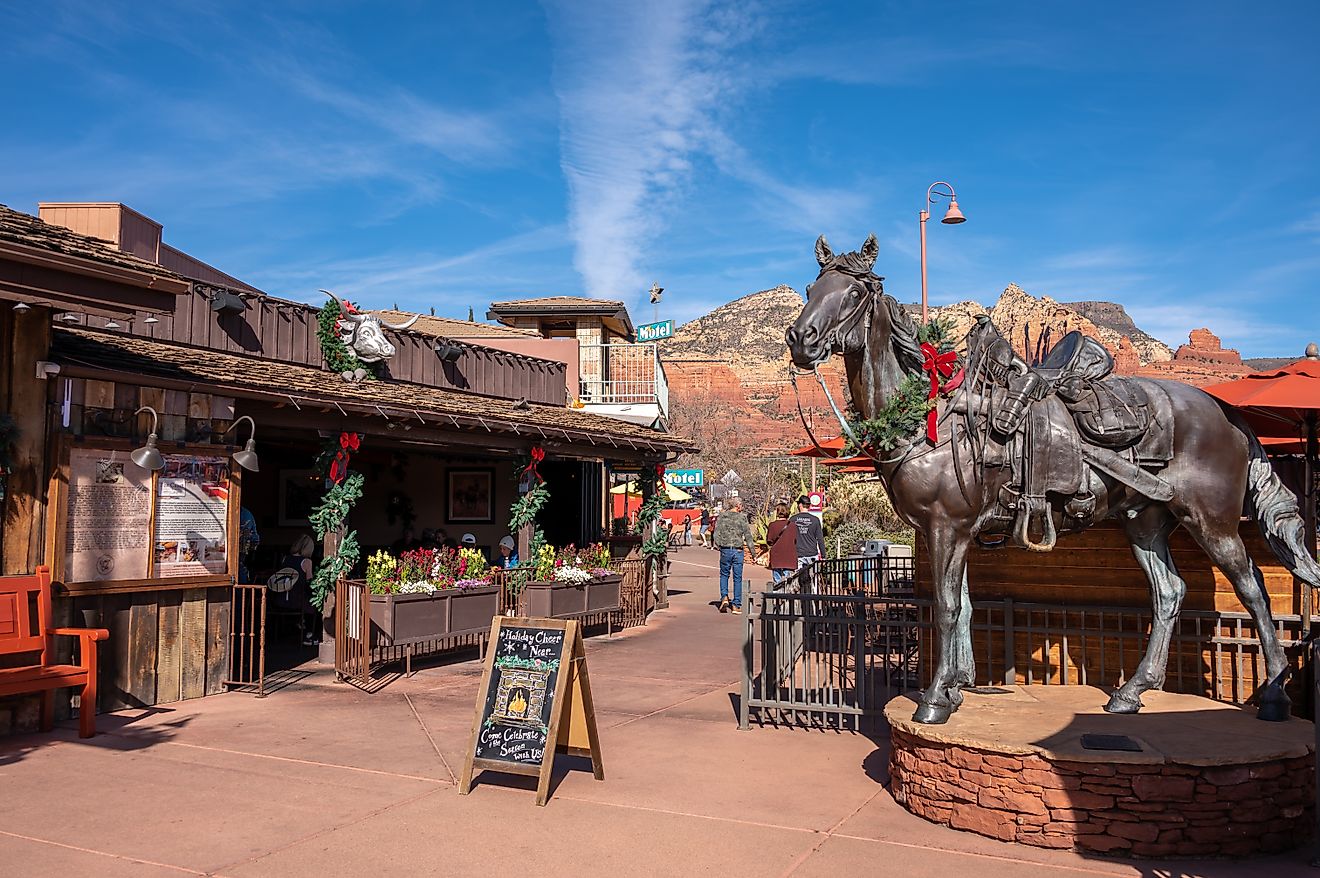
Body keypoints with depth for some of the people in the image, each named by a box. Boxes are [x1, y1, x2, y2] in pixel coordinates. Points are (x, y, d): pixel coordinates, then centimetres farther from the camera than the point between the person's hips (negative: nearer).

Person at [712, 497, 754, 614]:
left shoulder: (722, 517, 2)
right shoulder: (742, 517, -2)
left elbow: (716, 535, -1)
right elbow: (748, 536, -3)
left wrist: (720, 547, 11)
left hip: (725, 550, 1)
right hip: (738, 551, -1)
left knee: (724, 575, 17)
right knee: (737, 578, 7)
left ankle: (724, 597, -2)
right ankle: (737, 605, 7)